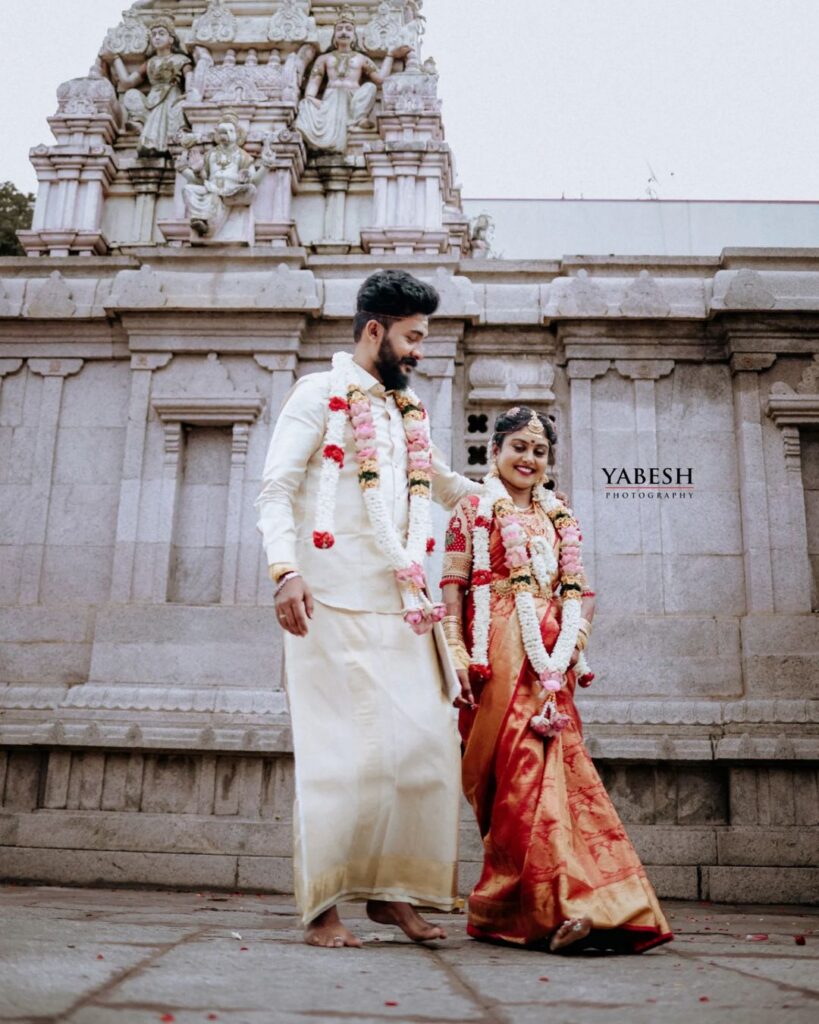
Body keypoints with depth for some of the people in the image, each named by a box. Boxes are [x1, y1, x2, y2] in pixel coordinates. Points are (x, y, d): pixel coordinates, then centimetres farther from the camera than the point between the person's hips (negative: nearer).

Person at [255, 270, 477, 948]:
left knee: (425, 745, 2)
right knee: (344, 751, -6)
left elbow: (441, 482, 39)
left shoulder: (410, 414, 22)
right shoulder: (320, 395, 3)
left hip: (405, 608, 7)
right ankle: (322, 906, 6)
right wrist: (286, 569, -19)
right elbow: (276, 492, -5)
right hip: (336, 605, -7)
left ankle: (393, 890, 14)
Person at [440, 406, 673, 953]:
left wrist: (566, 652, -3)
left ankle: (504, 909, 3)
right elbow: (453, 585, 3)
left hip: (550, 655, 4)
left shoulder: (560, 516, 22)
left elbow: (578, 591, 15)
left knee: (554, 762, -5)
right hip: (499, 654, -4)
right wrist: (457, 653, -9)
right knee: (524, 764, -13)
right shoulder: (475, 509, 11)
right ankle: (558, 902, -15)